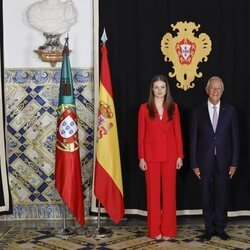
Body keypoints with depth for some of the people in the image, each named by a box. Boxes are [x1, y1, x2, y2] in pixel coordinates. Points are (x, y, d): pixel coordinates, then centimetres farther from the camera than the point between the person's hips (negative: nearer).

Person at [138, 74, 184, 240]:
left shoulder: (173, 107, 5)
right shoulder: (145, 108, 1)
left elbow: (178, 132, 5)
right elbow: (141, 134, 0)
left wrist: (180, 155, -1)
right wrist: (141, 157, -5)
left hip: (170, 155, 1)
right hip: (151, 155, -1)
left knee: (169, 191, 4)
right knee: (153, 192, 4)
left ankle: (168, 230, 13)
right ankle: (155, 230, 13)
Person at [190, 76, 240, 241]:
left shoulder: (230, 110, 2)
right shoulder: (198, 112, 1)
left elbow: (235, 138, 1)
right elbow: (194, 140, 2)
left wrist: (234, 163, -3)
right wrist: (194, 164, -2)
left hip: (224, 162, 0)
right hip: (205, 162, 0)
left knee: (222, 196, 7)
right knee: (207, 197, 8)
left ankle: (220, 228, 22)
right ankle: (209, 229, 21)